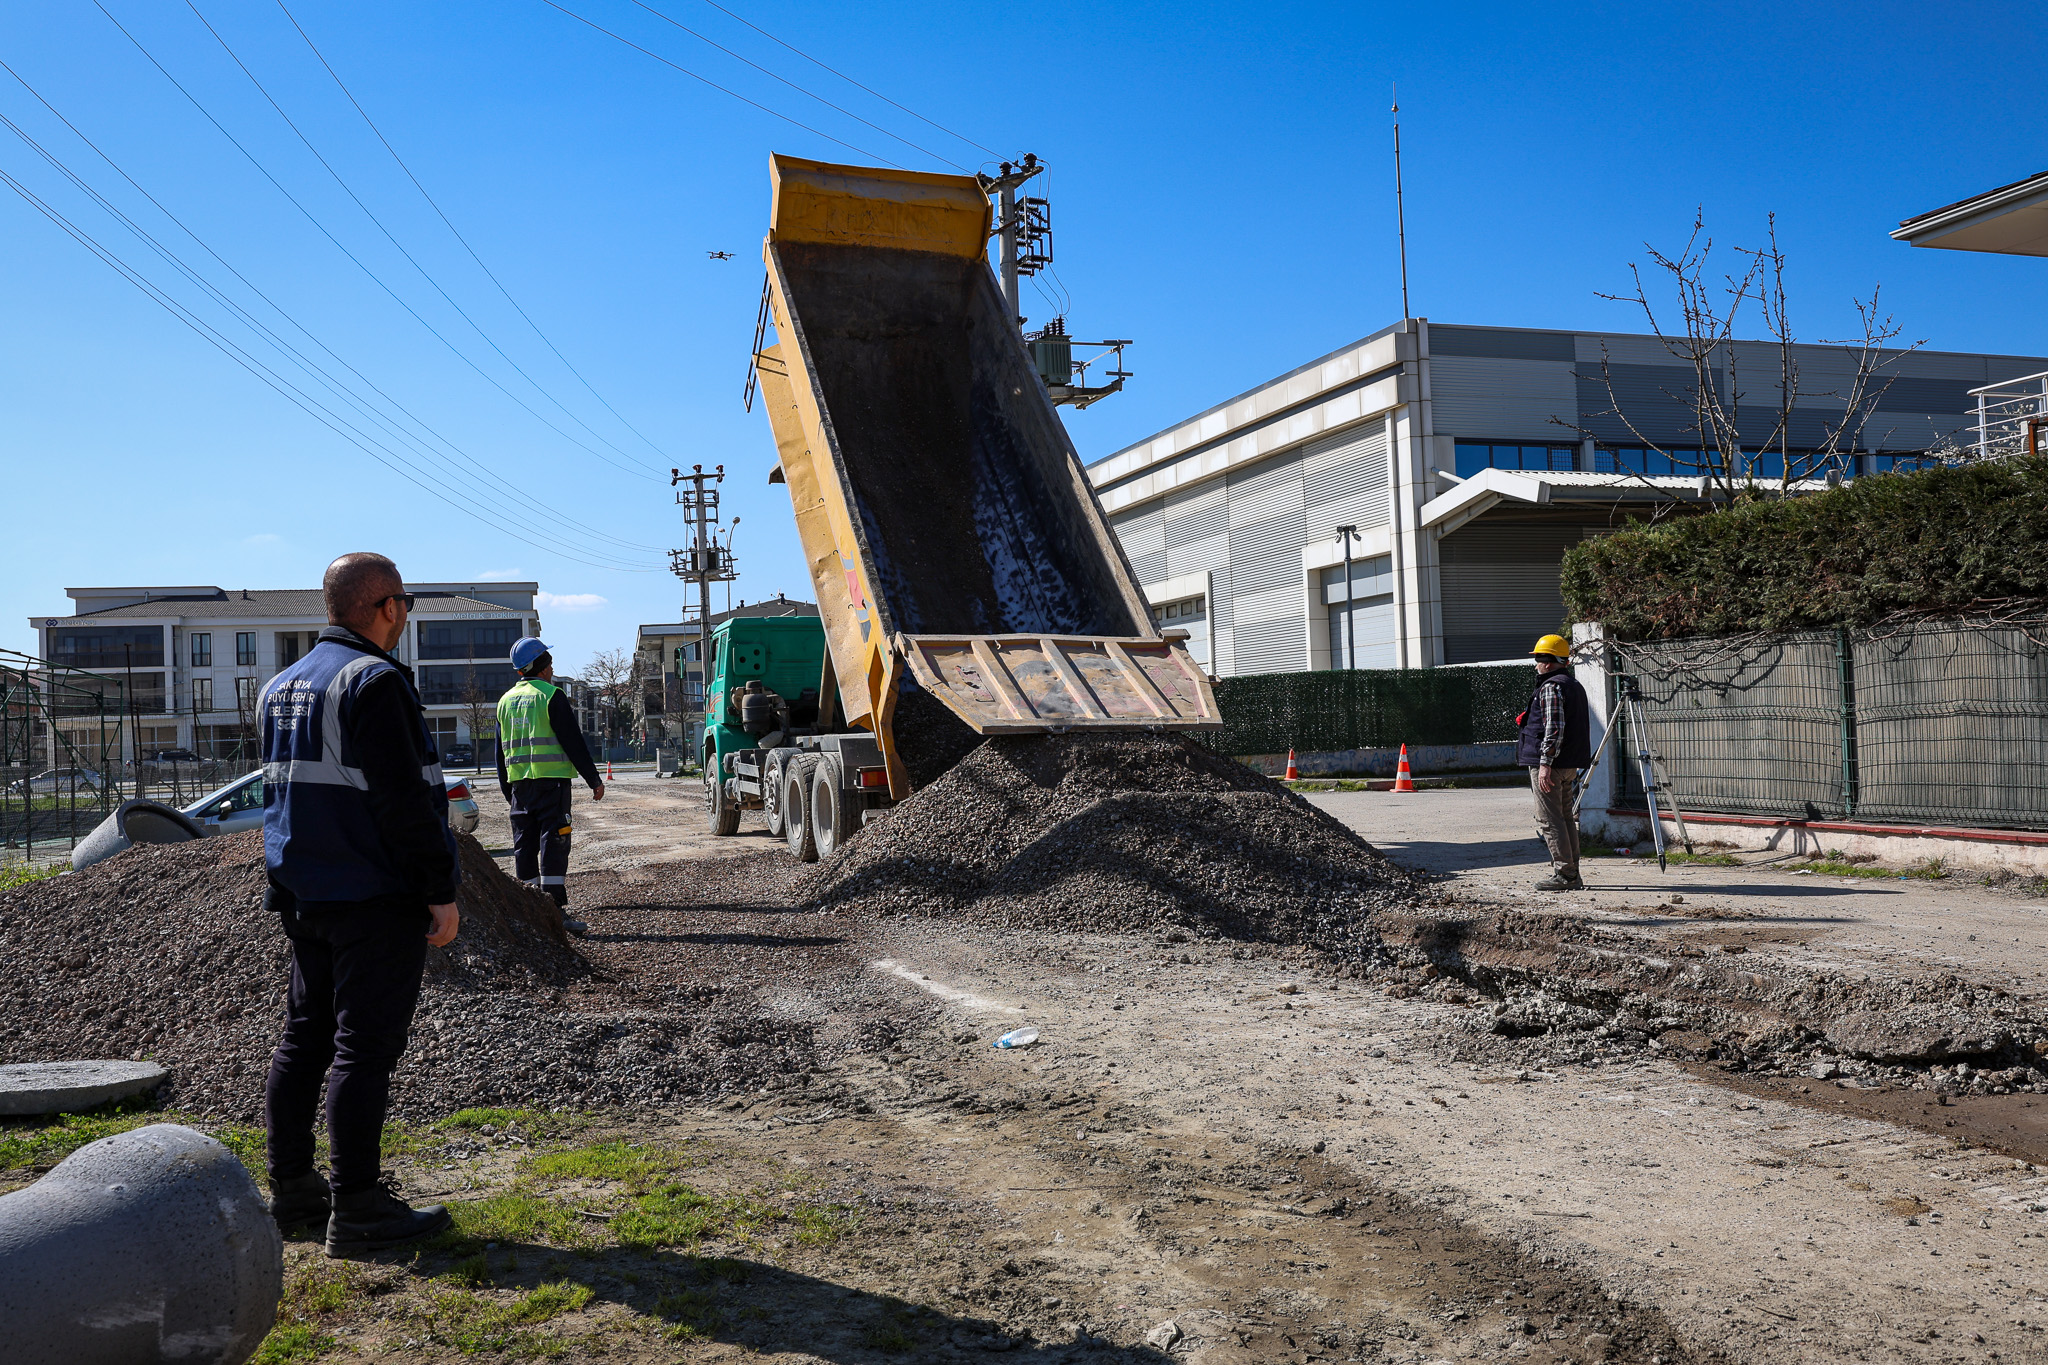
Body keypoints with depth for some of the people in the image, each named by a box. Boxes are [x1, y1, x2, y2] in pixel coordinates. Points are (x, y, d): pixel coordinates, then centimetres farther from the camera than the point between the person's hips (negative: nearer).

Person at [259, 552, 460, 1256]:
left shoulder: (281, 685, 15)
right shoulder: (374, 680, -16)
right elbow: (403, 799, -21)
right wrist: (442, 890, -17)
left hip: (304, 898, 9)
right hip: (376, 899, -9)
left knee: (304, 1038, 16)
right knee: (364, 1047, -5)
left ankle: (292, 1189, 25)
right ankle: (357, 1210, 0)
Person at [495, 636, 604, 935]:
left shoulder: (506, 700, 15)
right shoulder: (551, 695, -7)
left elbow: (500, 752, 20)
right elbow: (573, 742, -10)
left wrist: (508, 791, 28)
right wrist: (594, 780, -5)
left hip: (518, 783, 7)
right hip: (551, 780, -6)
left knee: (524, 844, 10)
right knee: (553, 842, -7)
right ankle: (555, 909, -12)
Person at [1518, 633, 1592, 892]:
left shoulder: (1551, 688, -14)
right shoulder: (1575, 686, 17)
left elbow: (1554, 728, -22)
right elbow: (1583, 726, 23)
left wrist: (1545, 763, -22)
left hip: (1551, 764, -10)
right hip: (1571, 764, 10)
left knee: (1549, 821, -6)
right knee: (1566, 817, 13)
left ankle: (1564, 873, -7)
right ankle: (1571, 874, 16)